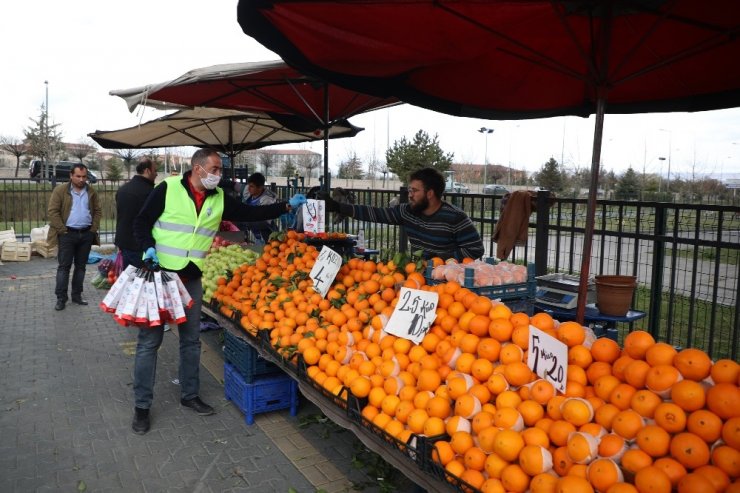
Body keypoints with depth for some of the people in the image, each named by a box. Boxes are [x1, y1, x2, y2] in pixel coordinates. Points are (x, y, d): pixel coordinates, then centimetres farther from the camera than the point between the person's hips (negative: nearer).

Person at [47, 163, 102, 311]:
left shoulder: (91, 191, 7)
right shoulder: (60, 190, -5)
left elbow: (98, 211, 11)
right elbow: (52, 212, -8)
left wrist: (94, 228, 1)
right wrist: (63, 230, -12)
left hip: (86, 234, 4)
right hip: (68, 234, -3)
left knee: (81, 266, 9)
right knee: (64, 266, -1)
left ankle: (77, 295, 18)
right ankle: (61, 298, 4)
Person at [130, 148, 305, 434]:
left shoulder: (219, 198, 5)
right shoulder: (168, 189, -9)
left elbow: (251, 214, 5)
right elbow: (141, 223, -4)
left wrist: (286, 206, -1)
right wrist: (149, 248, -20)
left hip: (192, 278, 5)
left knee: (191, 339, 13)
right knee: (150, 340, 1)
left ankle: (189, 395, 29)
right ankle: (142, 405, 13)